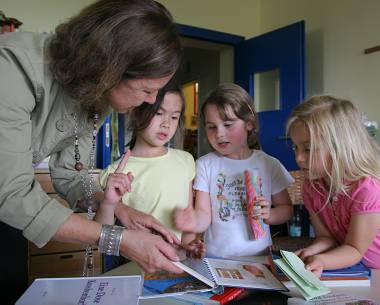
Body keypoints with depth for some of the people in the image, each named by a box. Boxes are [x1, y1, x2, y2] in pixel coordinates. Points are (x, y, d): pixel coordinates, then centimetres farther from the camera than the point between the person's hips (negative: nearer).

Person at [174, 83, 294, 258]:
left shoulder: (269, 164, 2)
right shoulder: (205, 164, 0)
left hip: (259, 256, 2)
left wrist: (269, 215, -7)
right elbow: (204, 215, -4)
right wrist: (194, 222, -25)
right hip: (215, 257, -1)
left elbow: (286, 208, 12)